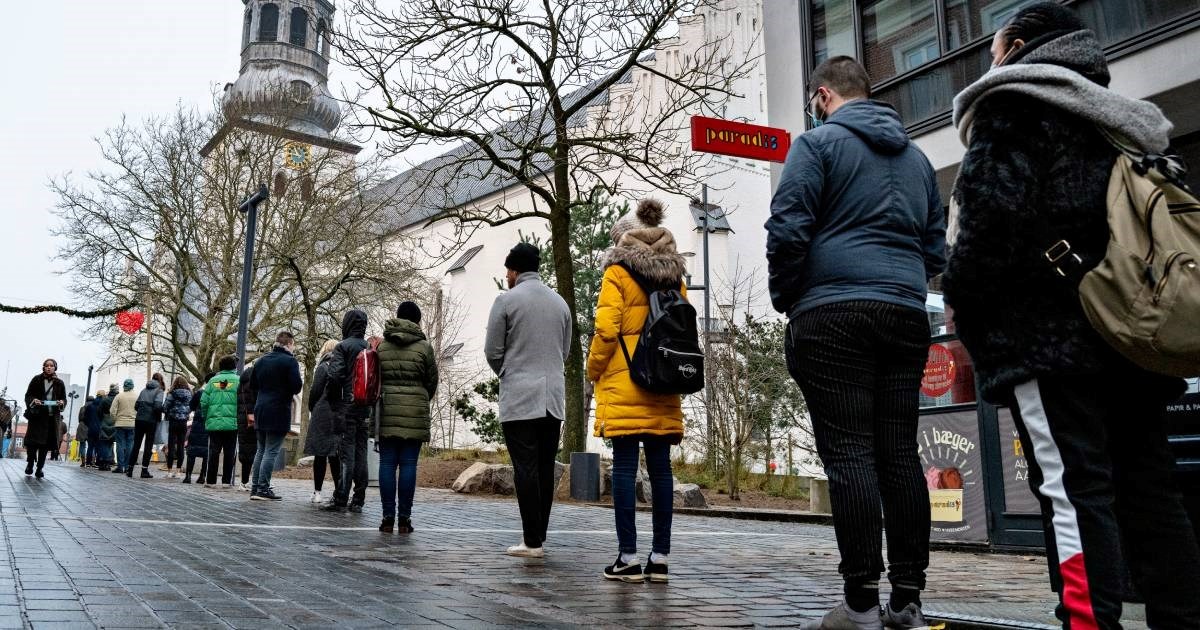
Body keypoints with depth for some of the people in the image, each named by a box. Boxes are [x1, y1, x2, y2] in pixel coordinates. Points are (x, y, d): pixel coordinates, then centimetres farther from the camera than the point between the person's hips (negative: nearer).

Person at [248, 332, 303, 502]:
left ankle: (255, 488, 13)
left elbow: (253, 386, 17)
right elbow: (296, 387, -14)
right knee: (271, 451, -5)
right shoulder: (290, 361, -9)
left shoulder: (261, 360, 13)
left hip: (260, 411, 7)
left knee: (261, 450, 13)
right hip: (279, 412, -7)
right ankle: (263, 488, -8)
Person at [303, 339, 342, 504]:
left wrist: (311, 410, 9)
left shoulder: (323, 367, -5)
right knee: (336, 455, 8)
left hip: (322, 415, -4)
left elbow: (315, 391, -6)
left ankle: (317, 492, 3)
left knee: (320, 454, 1)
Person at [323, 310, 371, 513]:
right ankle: (358, 500, 12)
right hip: (365, 407, 5)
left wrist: (332, 401, -3)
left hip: (347, 406, -5)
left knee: (346, 453, -5)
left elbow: (334, 376, -15)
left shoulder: (342, 347, -5)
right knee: (361, 452, 8)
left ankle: (340, 500, -4)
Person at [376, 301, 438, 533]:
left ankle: (388, 517, 4)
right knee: (408, 464, 0)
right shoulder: (424, 347, 0)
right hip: (415, 410, -2)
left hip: (387, 409, 2)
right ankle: (404, 518, 1)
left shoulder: (381, 345, 7)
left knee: (387, 463, 5)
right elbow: (432, 382, 7)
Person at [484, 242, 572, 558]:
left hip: (519, 398, -5)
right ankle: (539, 536, 13)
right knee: (545, 469, 9)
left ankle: (532, 541, -4)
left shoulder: (506, 300, -3)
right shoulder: (560, 302, 13)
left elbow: (492, 351, -1)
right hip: (554, 397, 5)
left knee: (526, 469, -4)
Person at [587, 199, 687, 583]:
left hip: (623, 386, -5)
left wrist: (593, 371, 3)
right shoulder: (676, 277, 14)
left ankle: (628, 557, -2)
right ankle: (660, 558, 9)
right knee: (660, 467, 5)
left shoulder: (618, 273, -2)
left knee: (624, 466, -3)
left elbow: (606, 330, -10)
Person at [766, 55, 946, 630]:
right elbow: (936, 248, 22)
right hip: (907, 314, 6)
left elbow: (788, 230, -9)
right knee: (900, 453, 6)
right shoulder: (916, 156, 22)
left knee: (848, 453, -6)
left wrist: (785, 299, 3)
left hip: (833, 315, -6)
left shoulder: (818, 142, 1)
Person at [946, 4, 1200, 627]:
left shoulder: (1010, 103, 0)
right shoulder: (1110, 119, 24)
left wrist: (961, 297, -4)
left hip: (1047, 335, -8)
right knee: (1148, 493, 9)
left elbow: (994, 211, -15)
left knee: (1073, 491, -10)